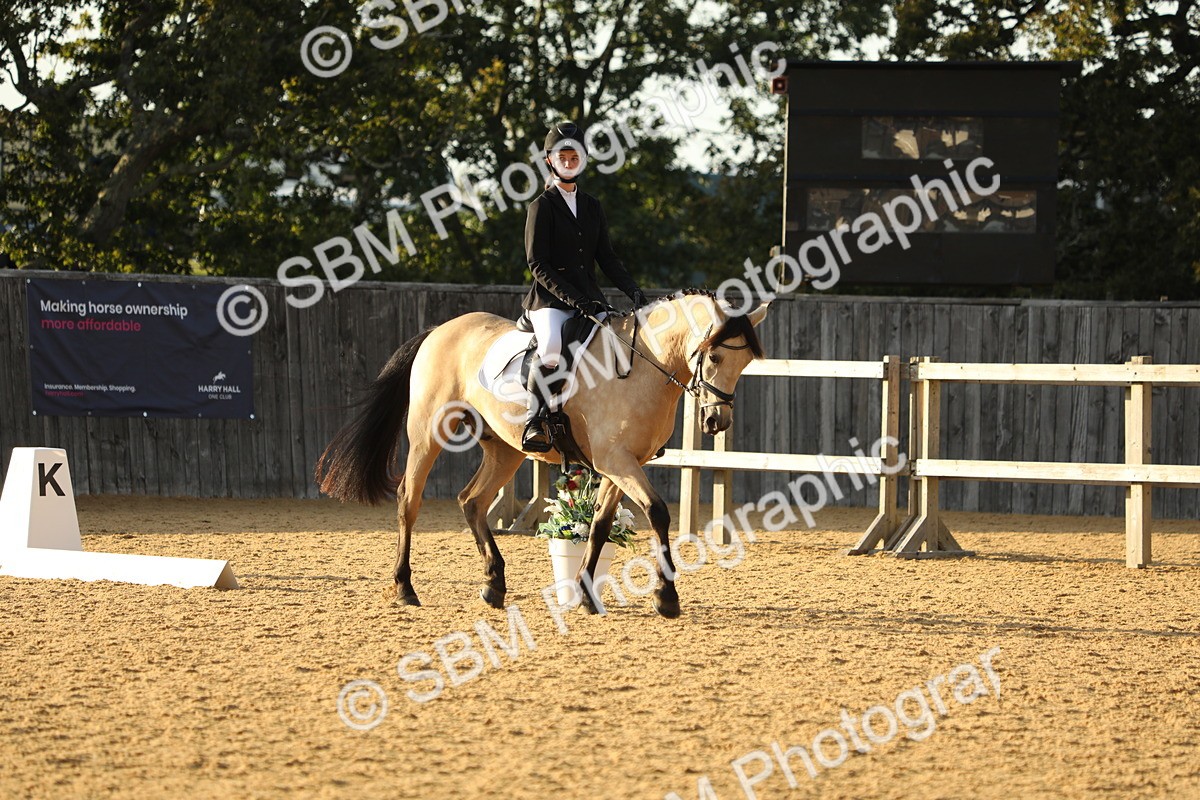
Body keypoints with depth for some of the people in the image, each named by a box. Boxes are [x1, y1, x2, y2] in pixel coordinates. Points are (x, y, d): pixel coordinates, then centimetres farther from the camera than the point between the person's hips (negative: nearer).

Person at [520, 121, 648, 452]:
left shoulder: (591, 206, 17)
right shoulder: (542, 206, 0)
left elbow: (606, 257, 17)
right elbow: (538, 264, -8)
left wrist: (633, 291, 0)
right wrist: (575, 299, -18)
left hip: (590, 298, 6)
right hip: (551, 300, -6)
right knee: (552, 345, -36)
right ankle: (534, 419, -28)